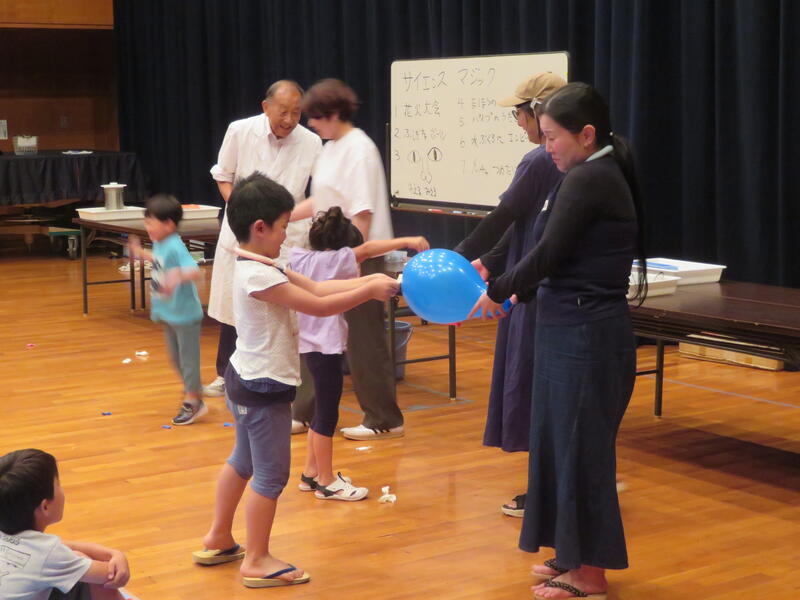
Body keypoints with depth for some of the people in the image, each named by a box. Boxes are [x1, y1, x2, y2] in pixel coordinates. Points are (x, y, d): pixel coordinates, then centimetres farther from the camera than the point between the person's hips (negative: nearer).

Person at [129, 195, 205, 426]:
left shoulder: (175, 247, -25)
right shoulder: (159, 244, 1)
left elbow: (194, 270, -38)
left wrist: (179, 276, -56)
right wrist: (141, 253, 28)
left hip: (185, 313, -10)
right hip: (169, 313, 10)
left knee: (188, 357, 2)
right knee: (175, 357, 20)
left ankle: (192, 402, 14)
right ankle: (194, 392, 35)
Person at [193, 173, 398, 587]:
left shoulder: (259, 268, 7)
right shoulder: (259, 276, -24)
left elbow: (314, 288, 3)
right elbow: (318, 306, -24)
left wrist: (368, 281, -5)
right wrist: (369, 291, -16)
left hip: (245, 381, 11)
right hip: (265, 389, -11)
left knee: (242, 461, 23)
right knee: (271, 475, 0)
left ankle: (218, 541, 37)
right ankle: (256, 561, 11)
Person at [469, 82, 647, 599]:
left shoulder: (588, 180, -16)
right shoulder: (604, 176, 13)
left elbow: (548, 254, -16)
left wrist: (497, 292, -3)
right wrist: (520, 291, 13)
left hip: (585, 334, -10)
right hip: (578, 329, 10)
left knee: (581, 446, 0)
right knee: (565, 442, 15)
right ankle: (575, 555, 26)